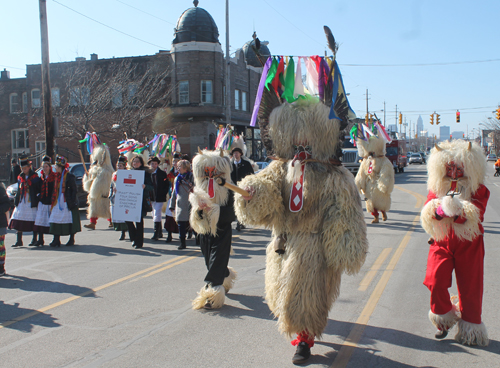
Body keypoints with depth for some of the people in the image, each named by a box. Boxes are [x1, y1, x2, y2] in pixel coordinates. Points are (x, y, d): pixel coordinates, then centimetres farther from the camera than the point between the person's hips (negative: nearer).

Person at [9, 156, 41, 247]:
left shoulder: (35, 177, -5)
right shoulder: (20, 177, 11)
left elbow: (39, 190, -5)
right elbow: (19, 190, 16)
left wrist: (37, 200, -10)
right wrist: (16, 200, 10)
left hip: (31, 202, -5)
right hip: (21, 202, 5)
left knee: (33, 221, 3)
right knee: (18, 221, 0)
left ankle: (34, 239, 16)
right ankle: (19, 241, 5)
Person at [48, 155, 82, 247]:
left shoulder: (69, 176, -11)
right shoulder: (57, 176, 12)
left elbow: (74, 190, -12)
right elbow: (55, 190, 18)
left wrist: (72, 202, -17)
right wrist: (53, 201, 13)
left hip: (67, 202, -7)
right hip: (58, 202, 7)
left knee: (70, 220, 1)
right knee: (56, 220, 3)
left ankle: (71, 239, 13)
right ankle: (56, 240, 7)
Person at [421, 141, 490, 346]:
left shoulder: (479, 191, -2)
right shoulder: (437, 188, 5)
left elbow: (476, 217, -14)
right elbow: (426, 213, -5)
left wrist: (459, 212, -31)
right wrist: (439, 210, -27)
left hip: (468, 246, -1)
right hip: (442, 243, 1)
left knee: (469, 287, 3)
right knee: (436, 281, -12)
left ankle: (470, 329, 22)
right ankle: (444, 320, 12)